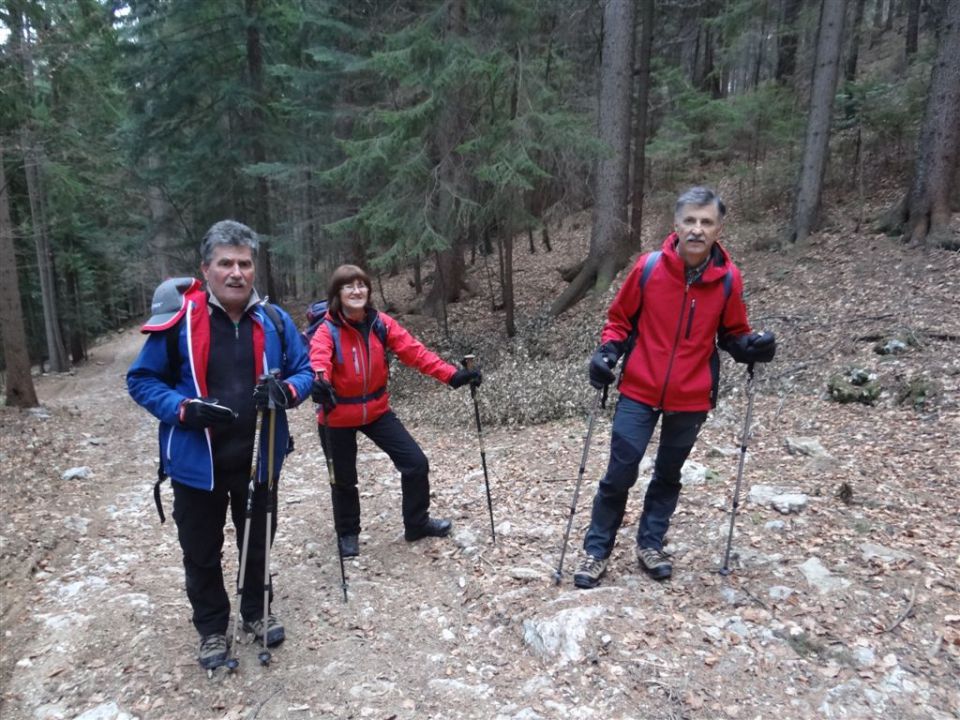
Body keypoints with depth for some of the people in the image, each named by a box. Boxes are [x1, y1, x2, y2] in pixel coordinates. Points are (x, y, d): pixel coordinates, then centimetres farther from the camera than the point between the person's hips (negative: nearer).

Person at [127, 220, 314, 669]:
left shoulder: (273, 320, -5)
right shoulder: (180, 319, -14)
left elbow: (304, 371, 4)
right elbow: (142, 380, -5)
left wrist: (287, 390, -19)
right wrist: (184, 409, -22)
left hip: (258, 458, 2)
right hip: (196, 460, -2)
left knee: (258, 540, 20)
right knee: (201, 551, 14)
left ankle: (256, 611, 44)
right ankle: (212, 627, 37)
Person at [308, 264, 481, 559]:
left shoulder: (381, 324, -7)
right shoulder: (327, 330, -17)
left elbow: (414, 351, -13)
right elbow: (318, 358, -37)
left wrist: (451, 374, -24)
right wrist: (319, 380, -61)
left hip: (376, 409, 4)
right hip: (338, 417, -3)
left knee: (416, 462, 2)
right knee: (344, 478, 11)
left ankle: (417, 523, 24)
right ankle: (347, 534, 37)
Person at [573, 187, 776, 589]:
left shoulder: (728, 279, -7)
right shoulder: (649, 267, -10)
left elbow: (732, 333, 7)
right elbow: (620, 318, 3)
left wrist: (751, 346, -14)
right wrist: (608, 351, -14)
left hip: (691, 398, 2)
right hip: (639, 392, -1)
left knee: (668, 475, 16)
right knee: (620, 473, 0)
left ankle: (650, 543, 34)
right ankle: (597, 549, 17)